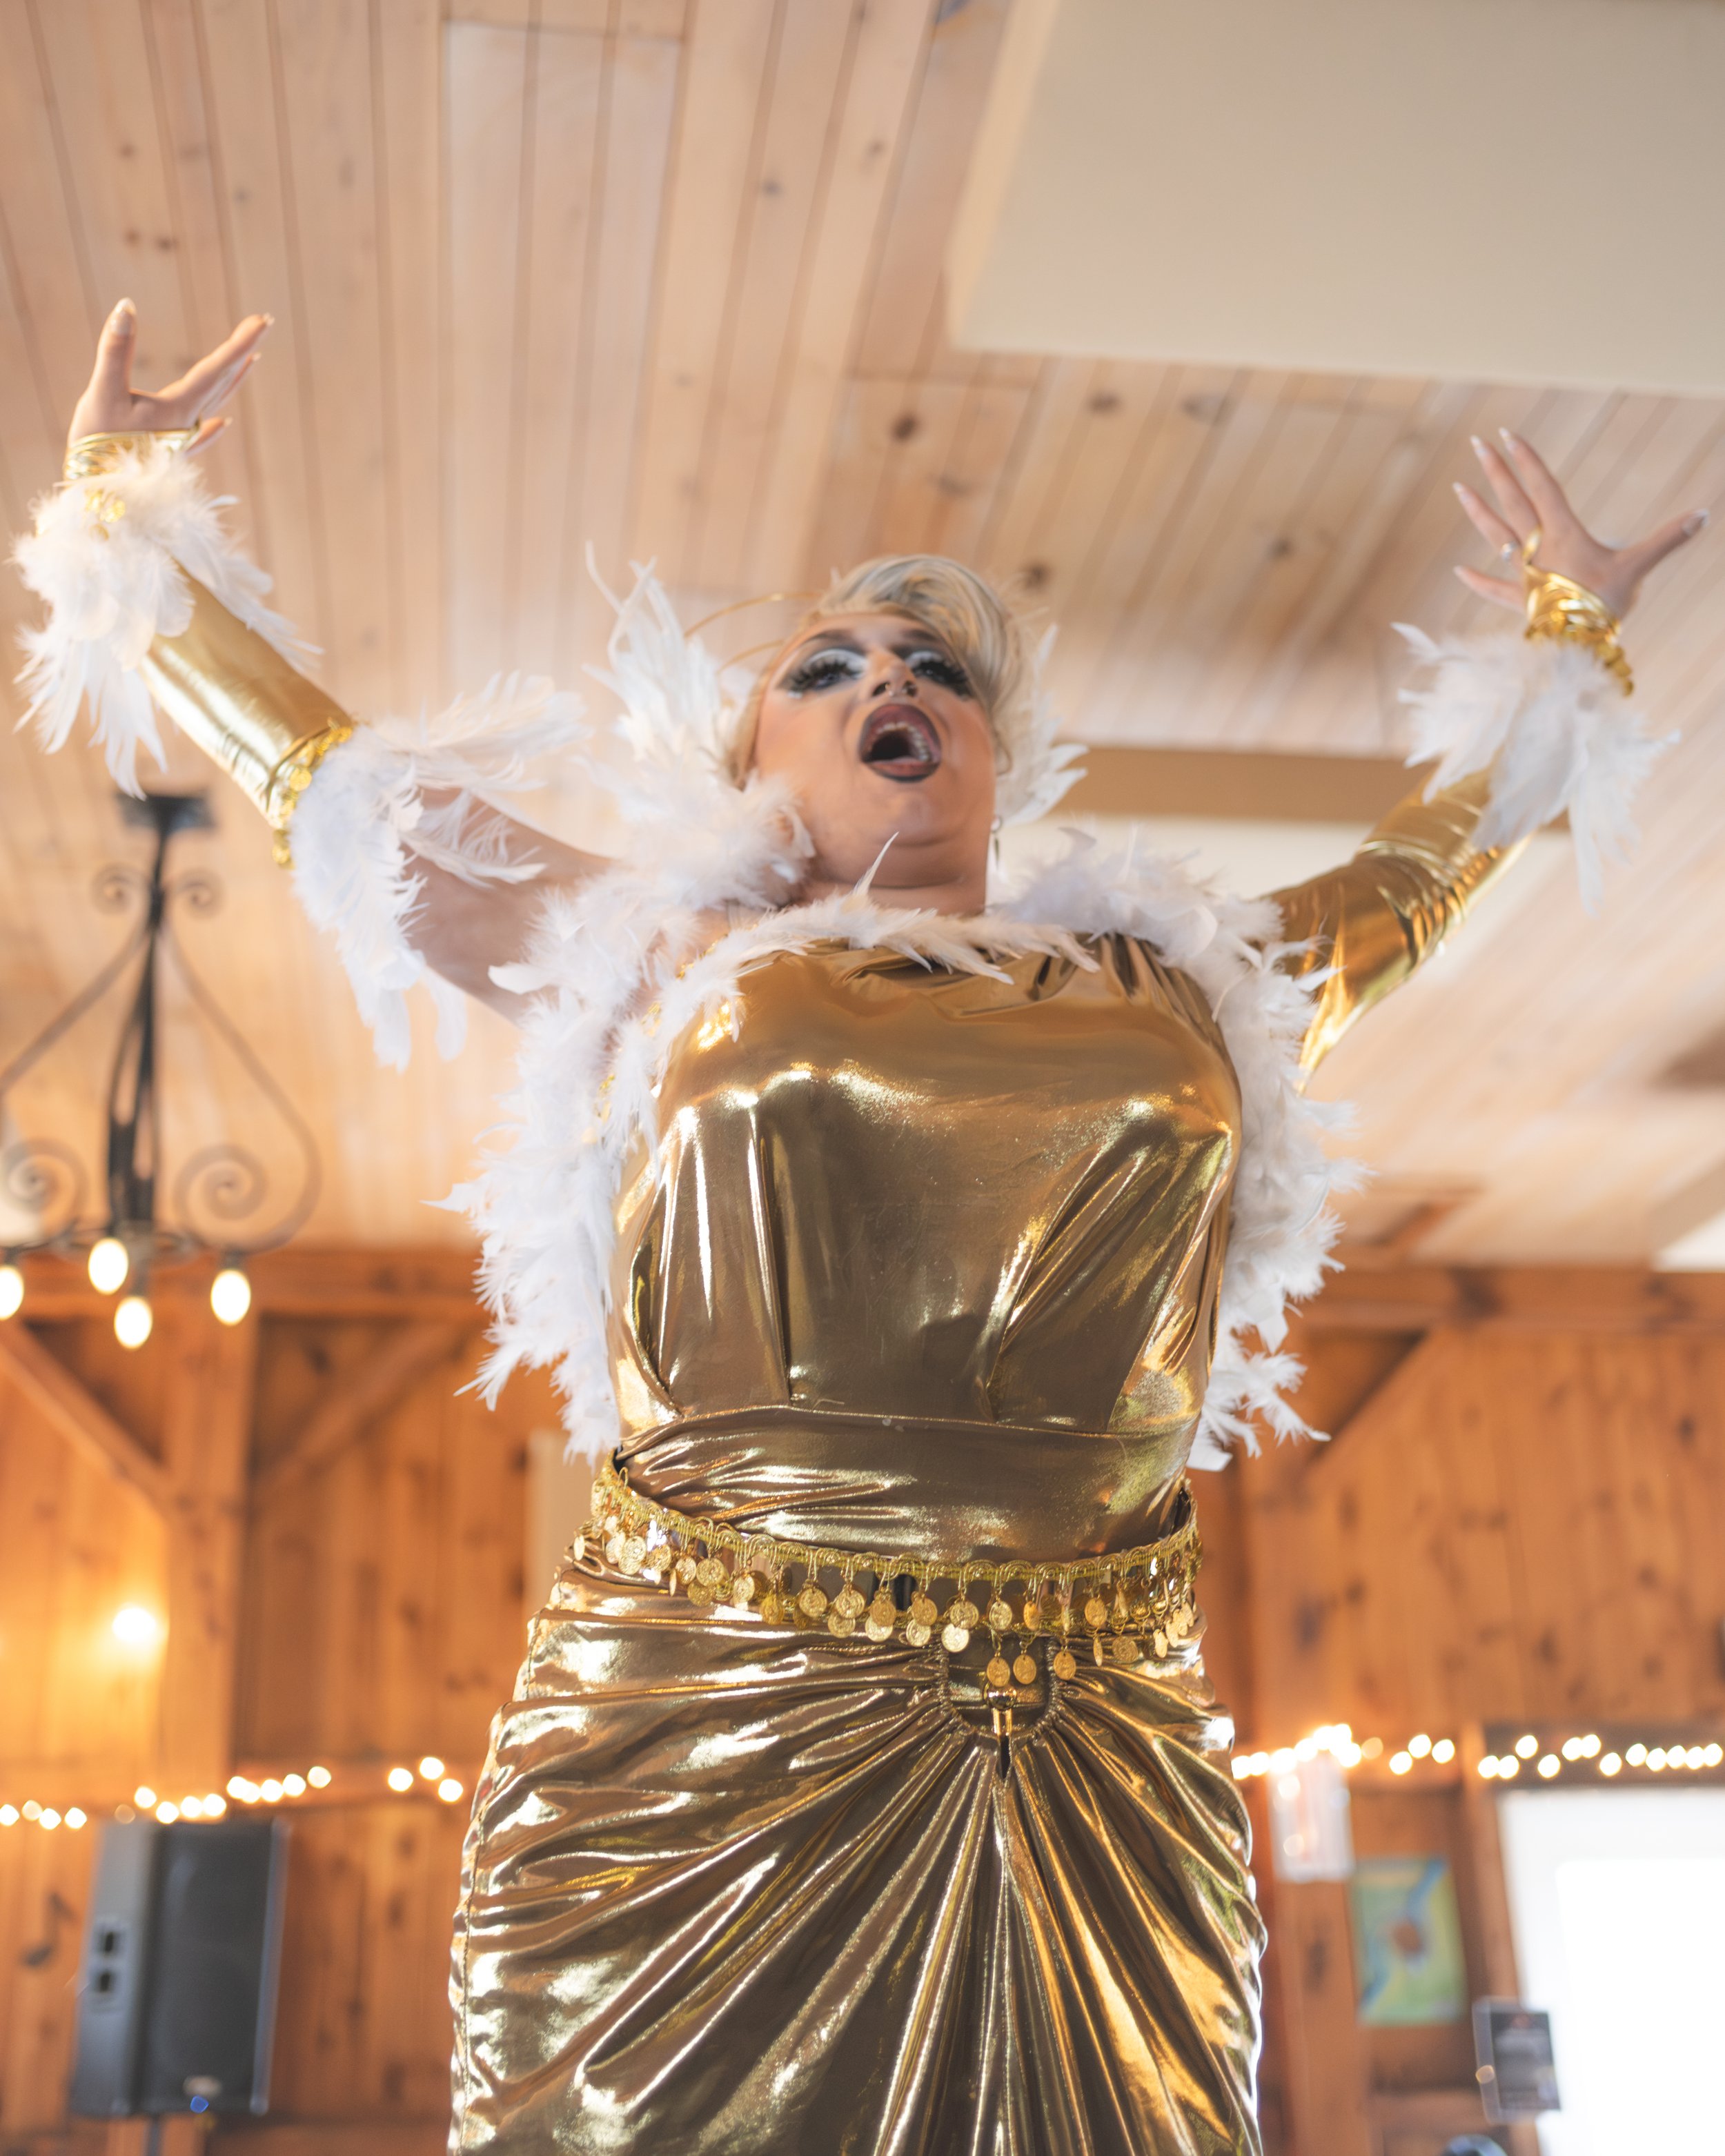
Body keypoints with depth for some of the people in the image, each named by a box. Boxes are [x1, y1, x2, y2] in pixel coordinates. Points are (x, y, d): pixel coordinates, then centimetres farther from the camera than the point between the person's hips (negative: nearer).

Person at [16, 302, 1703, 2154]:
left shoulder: (1187, 991, 16)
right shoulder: (655, 958, 11)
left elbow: (1420, 865, 33)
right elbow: (317, 768, 21)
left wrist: (1565, 630, 46)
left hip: (1110, 1789, 2)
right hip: (687, 1770, -1)